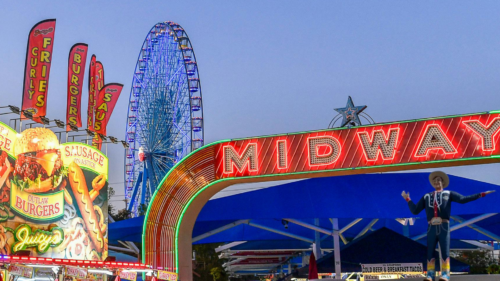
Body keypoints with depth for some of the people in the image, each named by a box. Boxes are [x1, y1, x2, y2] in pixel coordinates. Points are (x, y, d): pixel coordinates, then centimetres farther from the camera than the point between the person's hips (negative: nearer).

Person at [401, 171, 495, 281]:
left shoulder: (448, 194, 15)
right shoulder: (426, 196, 21)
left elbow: (462, 199, 0)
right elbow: (415, 210, 18)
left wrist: (481, 194, -6)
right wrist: (408, 199, 18)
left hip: (443, 227, -2)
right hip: (431, 228, 2)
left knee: (445, 251, -8)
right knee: (430, 252, -2)